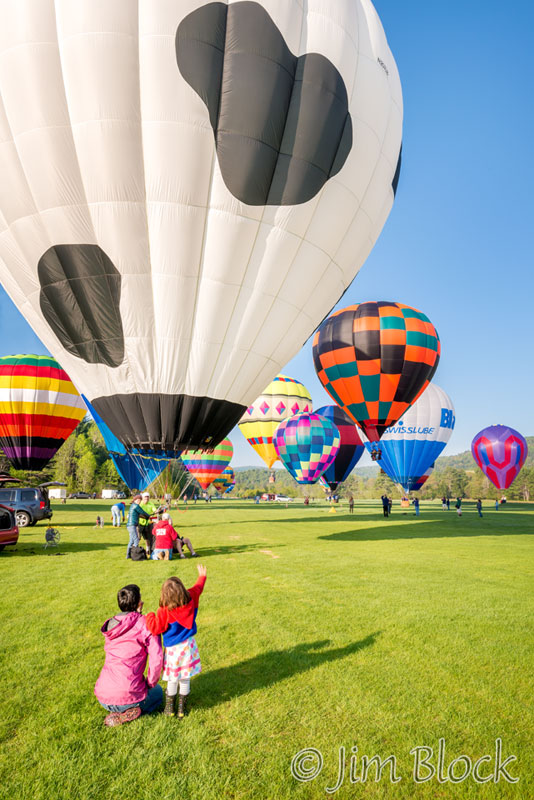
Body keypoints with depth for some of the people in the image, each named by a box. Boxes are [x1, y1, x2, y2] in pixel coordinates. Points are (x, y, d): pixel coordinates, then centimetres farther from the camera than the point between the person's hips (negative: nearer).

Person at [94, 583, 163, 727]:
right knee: (158, 692, 27)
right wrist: (151, 683, 1)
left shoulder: (111, 625, 8)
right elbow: (156, 658, -15)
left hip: (103, 697, 7)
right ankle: (128, 713, 1)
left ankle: (116, 713, 12)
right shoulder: (144, 623, -12)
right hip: (127, 697, -6)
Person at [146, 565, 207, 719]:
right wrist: (202, 576, 28)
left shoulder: (164, 611, -24)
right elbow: (198, 588, 8)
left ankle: (169, 709, 28)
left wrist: (150, 617, -1)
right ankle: (182, 709, 27)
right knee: (185, 680, 15)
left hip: (174, 648, -4)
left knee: (172, 680, 14)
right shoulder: (191, 599, -11)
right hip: (189, 645, 4)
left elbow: (156, 628, -19)